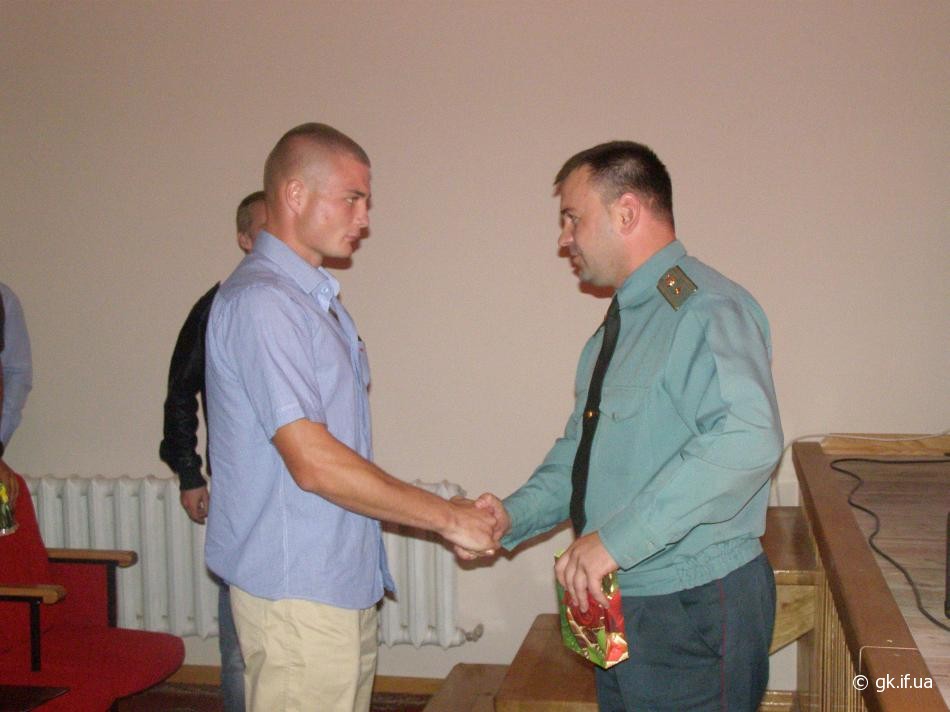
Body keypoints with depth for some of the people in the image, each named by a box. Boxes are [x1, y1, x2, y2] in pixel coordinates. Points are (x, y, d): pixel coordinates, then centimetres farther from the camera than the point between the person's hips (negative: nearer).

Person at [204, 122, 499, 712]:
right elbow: (314, 464, -23)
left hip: (346, 580, 9)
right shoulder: (260, 302, -17)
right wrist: (447, 517, -16)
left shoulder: (319, 297, 15)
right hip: (298, 593, -9)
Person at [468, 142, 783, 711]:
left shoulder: (707, 310, -17)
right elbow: (580, 447, 21)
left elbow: (747, 439, -33)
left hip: (694, 610, -9)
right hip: (616, 601, 9)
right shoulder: (619, 324, 14)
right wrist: (515, 515, 5)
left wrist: (617, 538, -32)